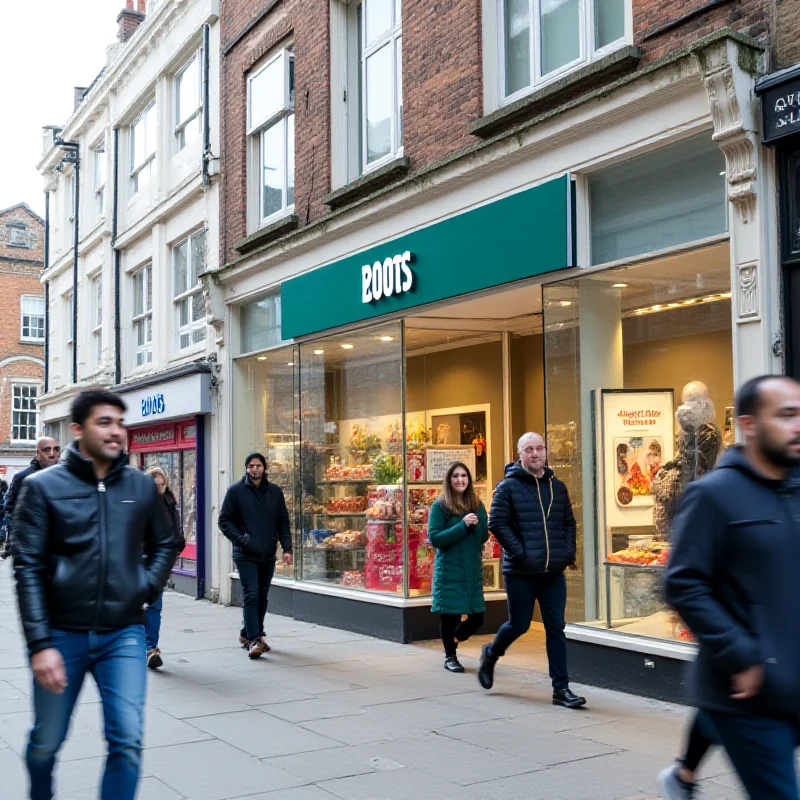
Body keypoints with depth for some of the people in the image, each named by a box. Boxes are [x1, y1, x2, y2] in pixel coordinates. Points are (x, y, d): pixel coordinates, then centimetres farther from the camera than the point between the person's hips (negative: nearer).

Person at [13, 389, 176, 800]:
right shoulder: (43, 486, -5)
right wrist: (40, 643, -15)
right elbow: (28, 569, -9)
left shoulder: (141, 486, 4)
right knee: (46, 743, 14)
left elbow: (164, 544, 19)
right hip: (62, 634, -1)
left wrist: (146, 589, 2)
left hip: (123, 634, 1)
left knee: (127, 742, -7)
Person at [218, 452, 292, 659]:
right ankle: (253, 640, -11)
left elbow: (283, 522, 10)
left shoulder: (275, 492, 9)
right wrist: (240, 539, -14)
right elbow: (224, 520, 0)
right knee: (251, 596, -11)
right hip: (245, 555, -4)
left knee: (262, 597, 11)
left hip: (268, 555, 4)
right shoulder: (236, 491, 0)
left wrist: (287, 548, 0)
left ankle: (249, 634, 26)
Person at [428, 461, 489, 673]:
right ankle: (450, 656, 24)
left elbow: (484, 536, 10)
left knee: (477, 617, 6)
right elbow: (434, 538, -11)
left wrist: (475, 526, -12)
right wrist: (462, 525, -19)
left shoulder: (477, 505, 8)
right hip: (449, 570, -4)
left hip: (473, 569, 4)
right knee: (450, 614, 2)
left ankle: (452, 642, 34)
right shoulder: (440, 506, -5)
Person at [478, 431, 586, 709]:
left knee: (556, 628, 4)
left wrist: (569, 551, 4)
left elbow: (569, 522, 19)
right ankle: (490, 655, 36)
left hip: (554, 572, 4)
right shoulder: (509, 486, -5)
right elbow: (497, 523, -10)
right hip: (521, 572, -4)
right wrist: (519, 553, -16)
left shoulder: (557, 487, 11)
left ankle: (561, 688, 8)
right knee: (519, 624, 6)